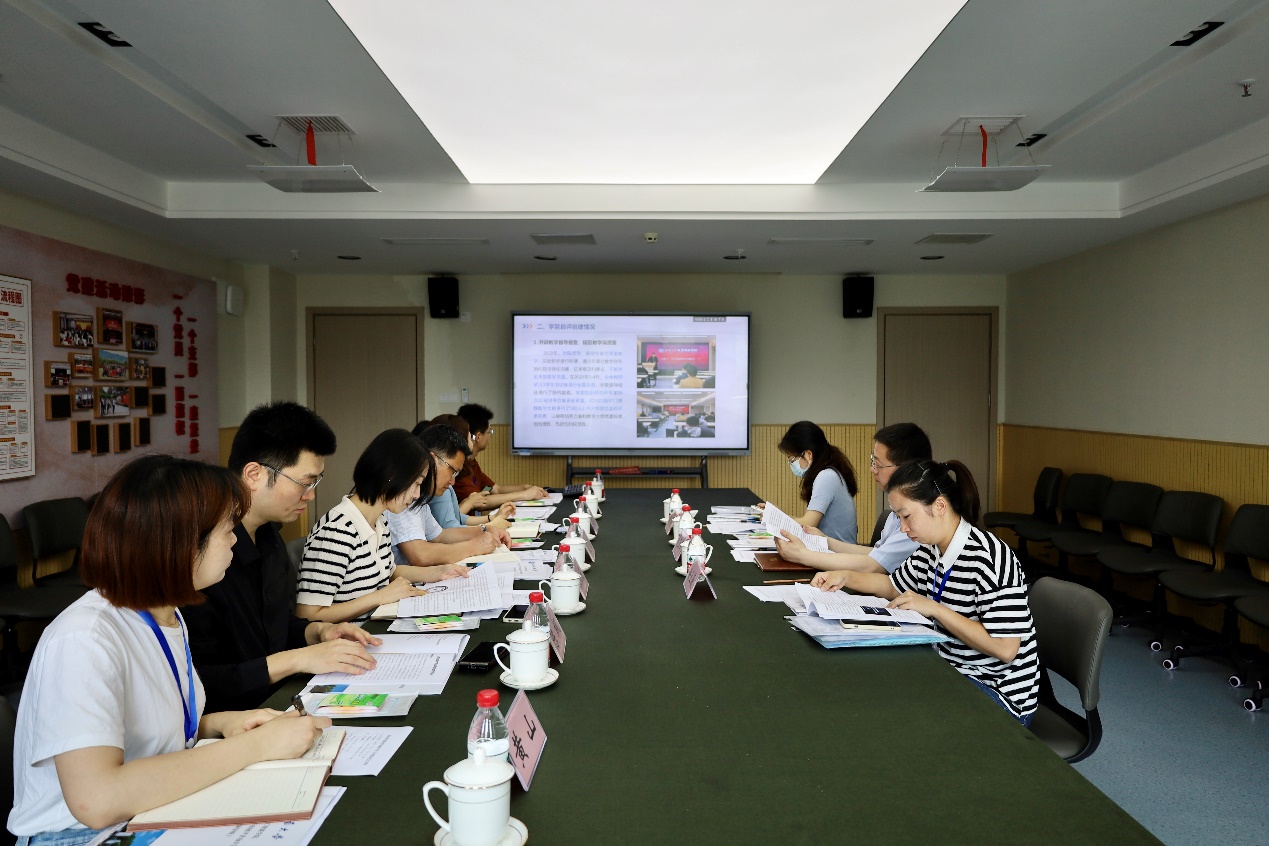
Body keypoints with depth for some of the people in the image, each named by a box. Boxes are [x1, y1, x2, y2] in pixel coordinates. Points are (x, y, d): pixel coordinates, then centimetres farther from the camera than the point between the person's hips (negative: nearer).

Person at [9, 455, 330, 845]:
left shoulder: (167, 616, 3)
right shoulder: (82, 640, -22)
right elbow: (96, 799, -32)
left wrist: (219, 723, -4)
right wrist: (256, 744, -27)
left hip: (157, 811, 7)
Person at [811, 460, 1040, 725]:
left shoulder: (988, 557, -24)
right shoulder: (931, 550, 1)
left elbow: (1005, 649, -27)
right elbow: (894, 585, 20)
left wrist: (934, 608, -25)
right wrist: (845, 577, 4)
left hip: (999, 693, -7)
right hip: (953, 672, 7)